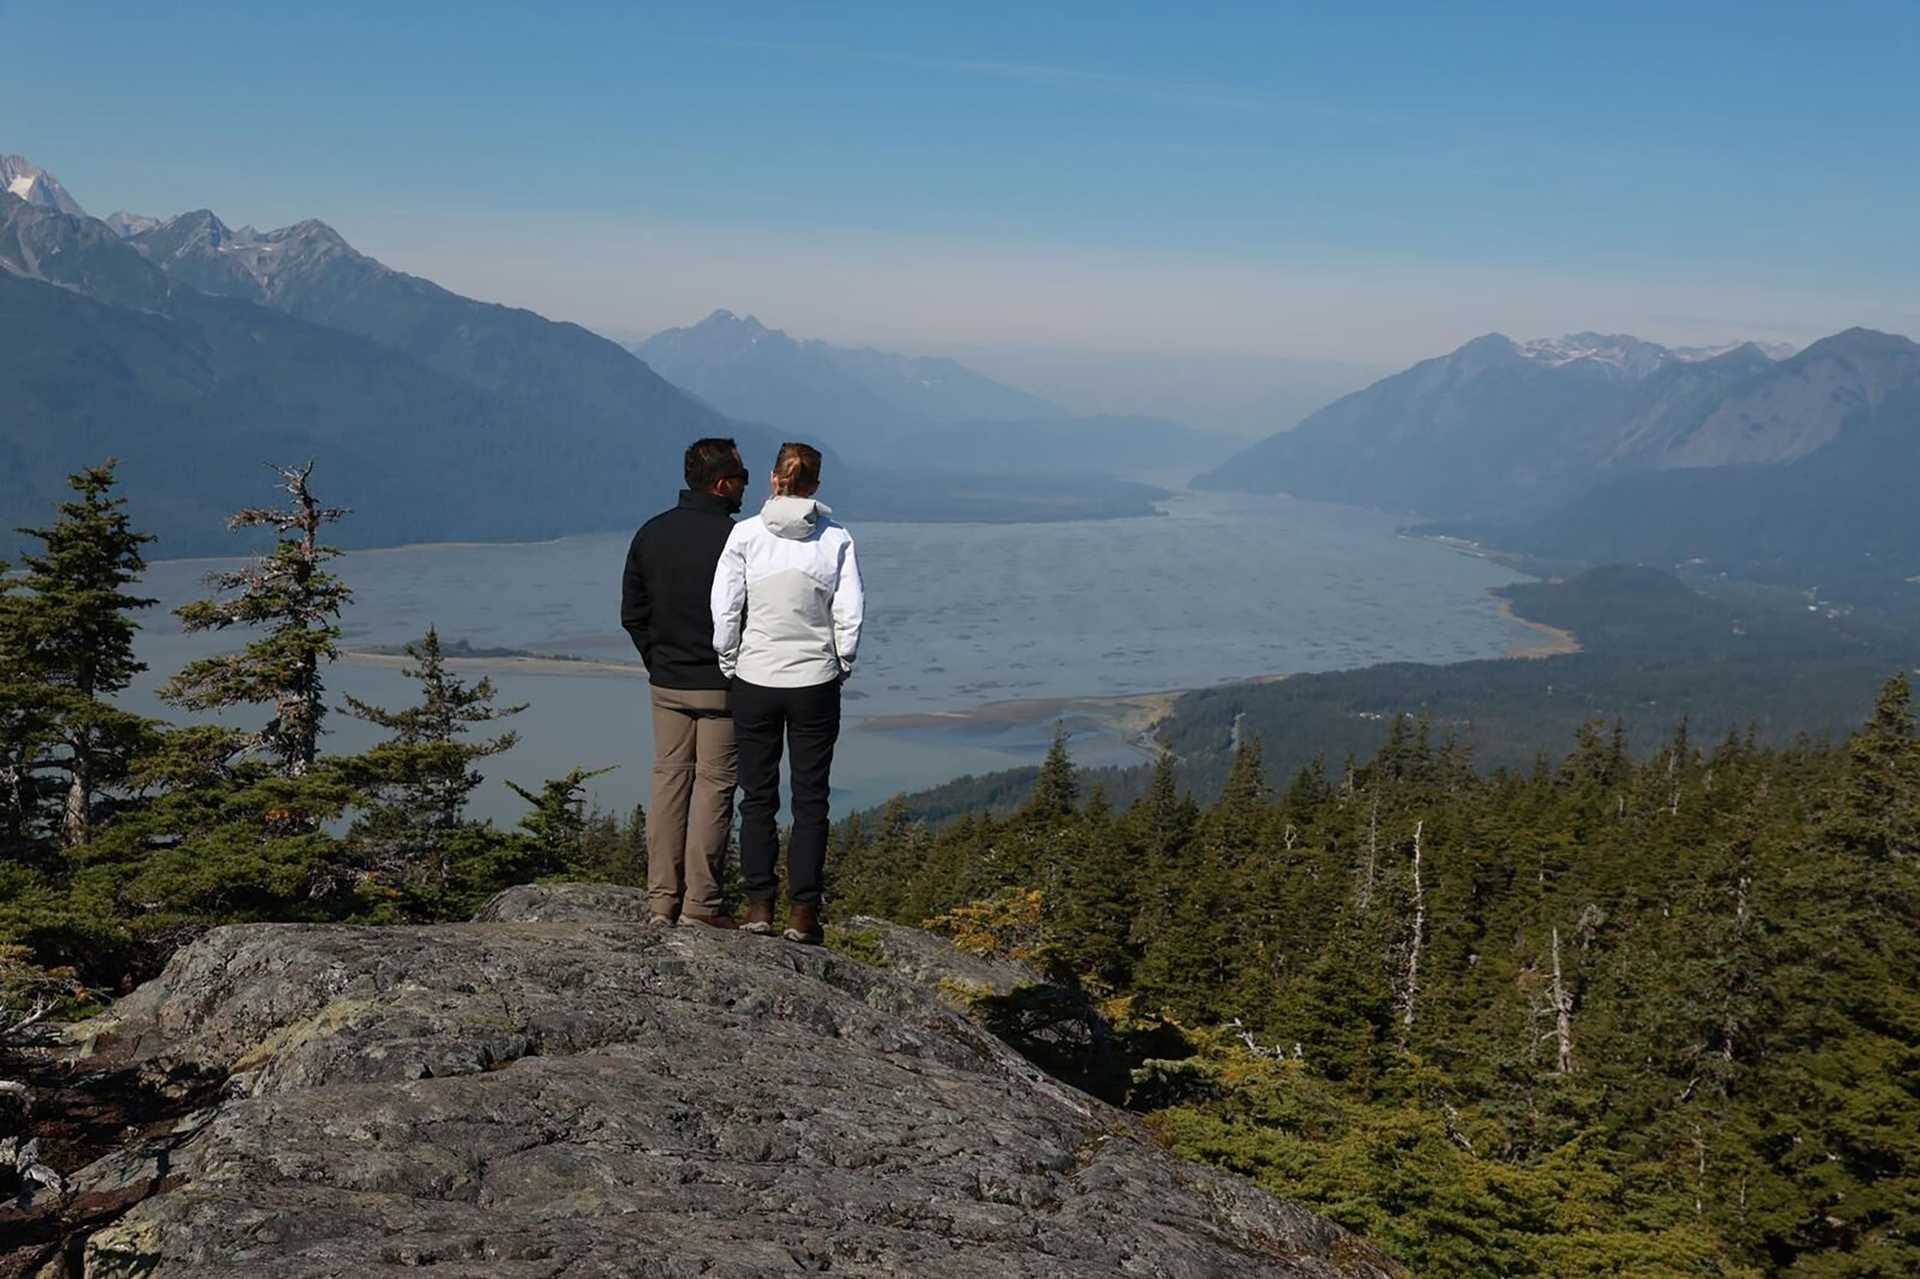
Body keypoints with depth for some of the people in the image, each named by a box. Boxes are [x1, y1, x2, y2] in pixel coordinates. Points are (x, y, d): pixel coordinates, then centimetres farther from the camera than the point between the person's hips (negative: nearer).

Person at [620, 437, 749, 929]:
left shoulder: (650, 534, 5)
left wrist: (659, 663, 16)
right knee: (714, 784, 2)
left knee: (669, 779, 12)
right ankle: (701, 903, 3)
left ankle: (661, 898, 14)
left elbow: (631, 613, 9)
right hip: (721, 685, -5)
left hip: (667, 684, 5)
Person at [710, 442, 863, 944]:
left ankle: (759, 906, 12)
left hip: (755, 681, 0)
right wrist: (840, 669, 8)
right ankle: (802, 912, 8)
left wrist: (731, 668, 6)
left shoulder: (746, 533, -6)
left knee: (758, 798, 11)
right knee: (811, 800, 8)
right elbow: (849, 615, -5)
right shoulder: (836, 538, -4)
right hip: (815, 683, 0)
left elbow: (724, 611, -7)